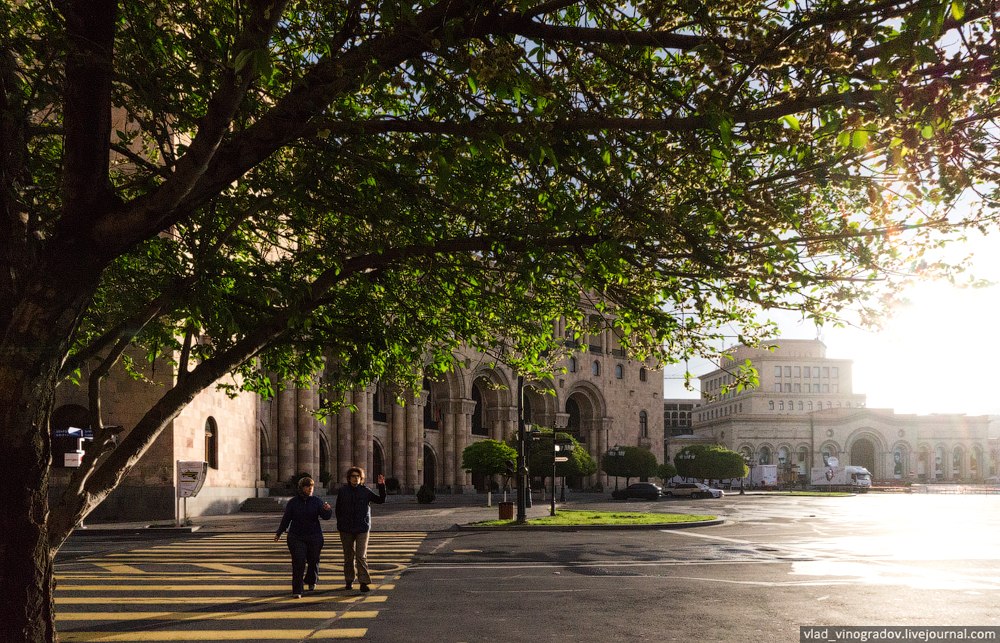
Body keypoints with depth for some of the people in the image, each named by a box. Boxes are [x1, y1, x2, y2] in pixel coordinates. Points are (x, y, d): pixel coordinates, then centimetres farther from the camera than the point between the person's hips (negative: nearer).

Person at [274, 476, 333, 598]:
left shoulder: (317, 502, 1)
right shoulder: (293, 502, 1)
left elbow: (326, 516, -10)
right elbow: (286, 519, 7)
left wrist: (327, 510, -31)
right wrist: (279, 533, 7)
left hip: (314, 537, 1)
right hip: (296, 537, -1)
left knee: (313, 561, 11)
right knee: (298, 563, -9)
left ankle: (311, 581, 40)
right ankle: (297, 591, -7)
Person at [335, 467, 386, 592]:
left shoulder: (365, 491, 0)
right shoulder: (342, 491, 1)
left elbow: (380, 500, -1)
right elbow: (338, 510, 7)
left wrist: (382, 486, -13)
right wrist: (340, 525, 1)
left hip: (362, 529, -1)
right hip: (346, 530, 1)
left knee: (361, 556, -7)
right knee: (348, 556, 11)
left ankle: (364, 582, -7)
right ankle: (349, 581, 23)